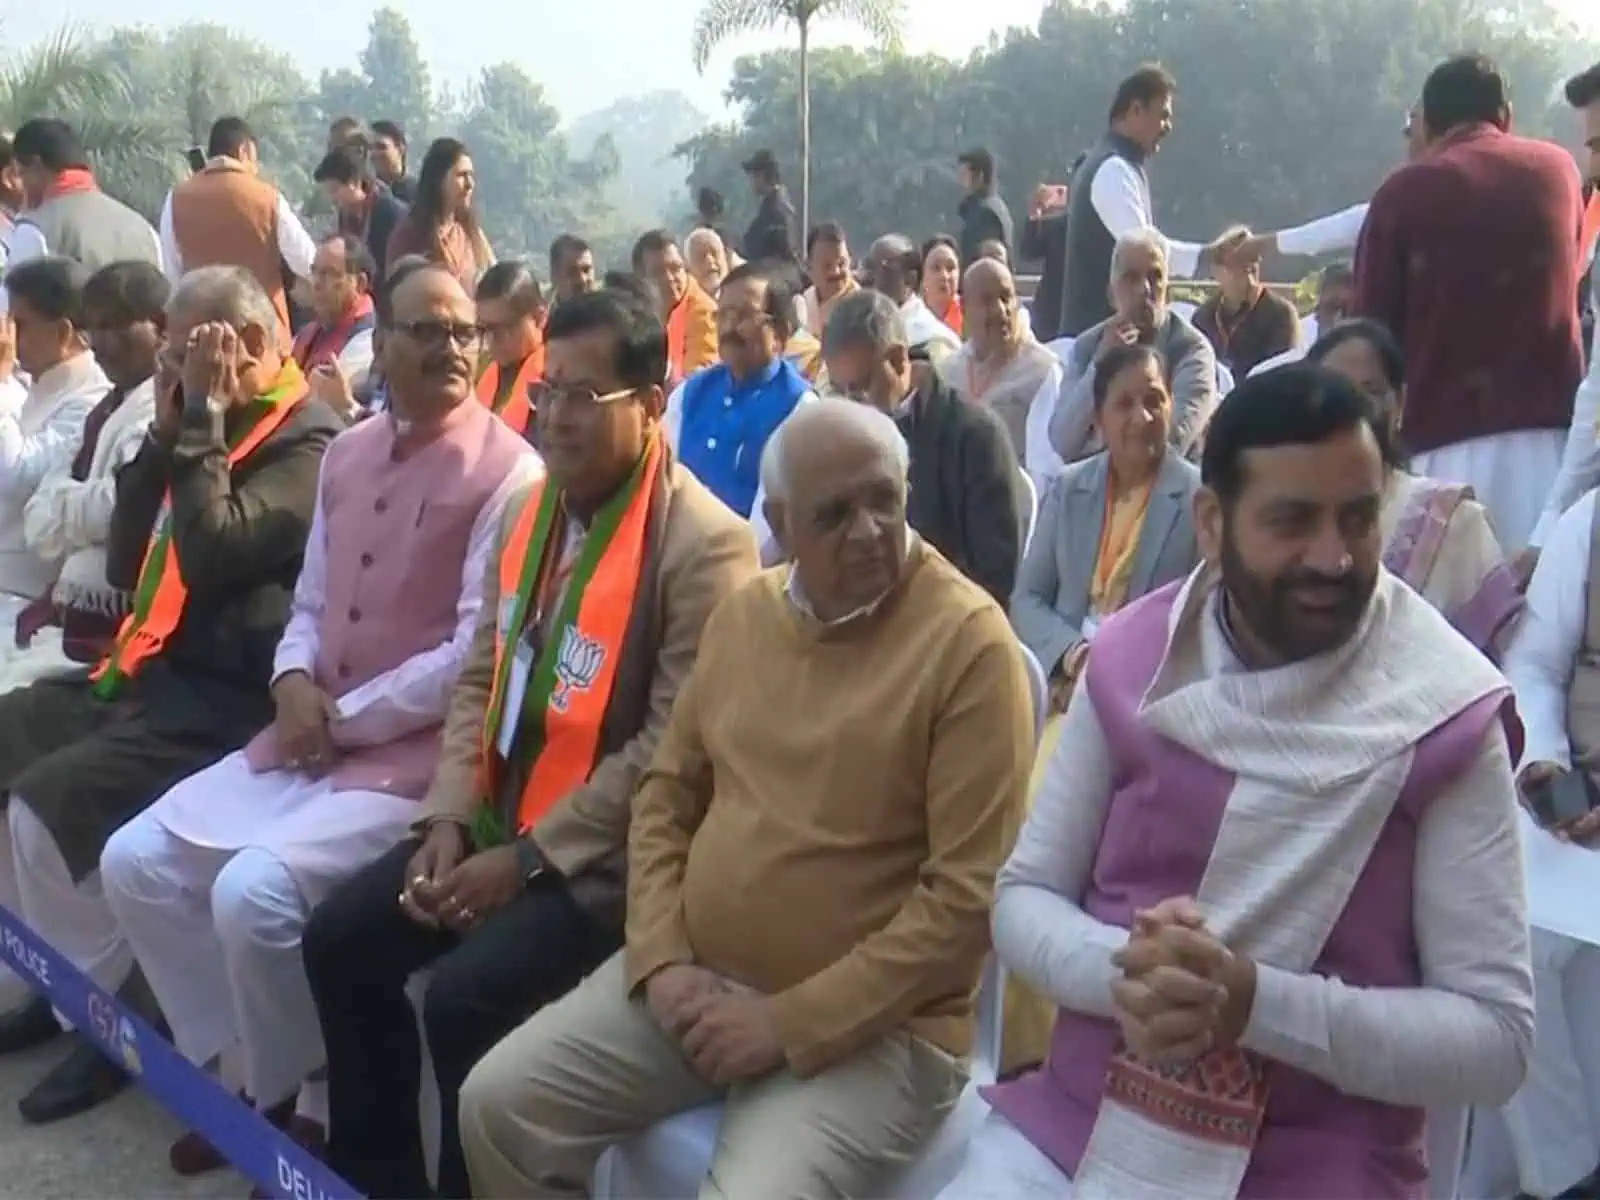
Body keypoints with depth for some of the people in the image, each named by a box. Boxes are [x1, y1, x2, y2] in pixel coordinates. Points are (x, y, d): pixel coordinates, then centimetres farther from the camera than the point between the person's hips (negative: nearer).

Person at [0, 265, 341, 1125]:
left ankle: (118, 1005, 0)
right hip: (156, 670, 10)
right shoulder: (214, 429, 14)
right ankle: (70, 971, 19)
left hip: (226, 700, -10)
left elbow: (212, 558, -26)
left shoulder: (306, 443, -12)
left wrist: (203, 419, -17)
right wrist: (166, 431, 3)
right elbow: (128, 566, 11)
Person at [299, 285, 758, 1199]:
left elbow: (671, 750, -21)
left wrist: (528, 859, -18)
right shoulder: (534, 510, 7)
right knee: (339, 940, 1)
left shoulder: (706, 544, -18)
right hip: (496, 820, 8)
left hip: (606, 857, -8)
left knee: (464, 998, -23)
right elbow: (482, 677, 11)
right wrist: (450, 819, -2)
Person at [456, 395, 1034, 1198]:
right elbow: (668, 792, 12)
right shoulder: (743, 613, 6)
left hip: (869, 1026, -5)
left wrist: (789, 1024, -16)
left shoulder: (968, 640, -14)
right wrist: (660, 959, -3)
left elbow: (968, 896, -17)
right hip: (696, 980, 6)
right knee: (498, 1105, -2)